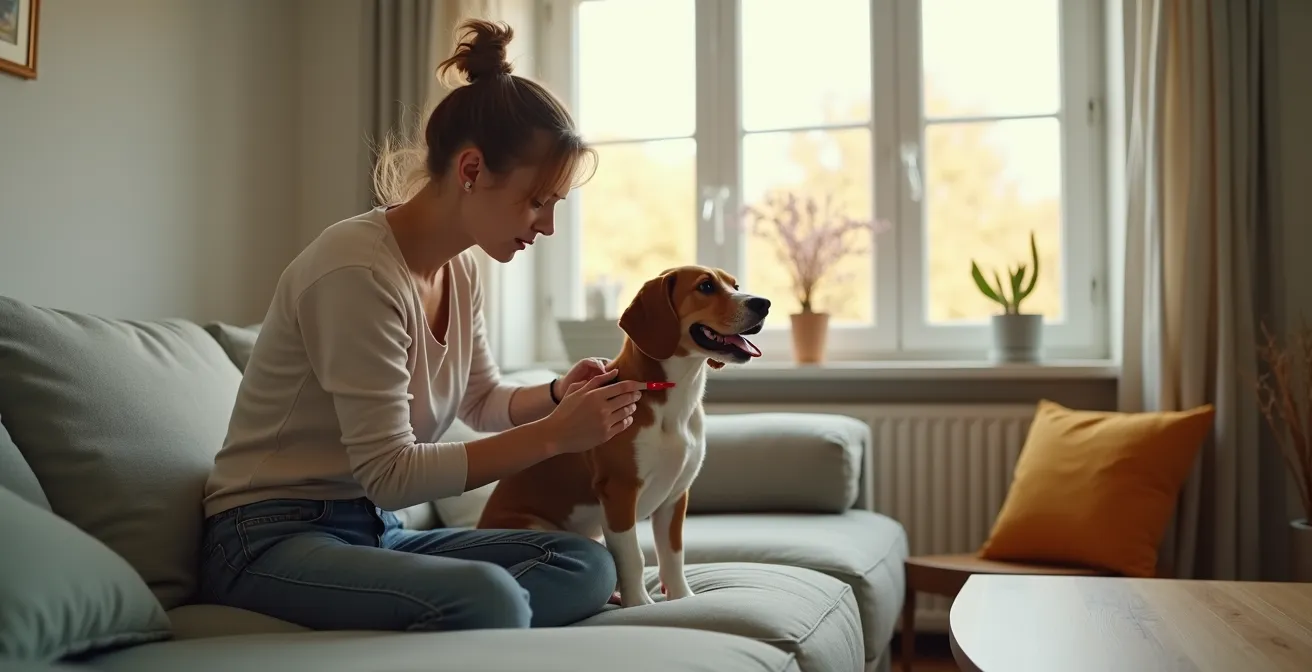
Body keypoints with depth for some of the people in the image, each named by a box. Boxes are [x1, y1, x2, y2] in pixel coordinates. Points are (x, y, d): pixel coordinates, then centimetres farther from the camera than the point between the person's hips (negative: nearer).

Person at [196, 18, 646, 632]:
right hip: (271, 541, -10)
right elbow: (391, 473, -21)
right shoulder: (358, 270, -21)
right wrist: (553, 435, -20)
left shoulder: (459, 270, 6)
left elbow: (482, 400, 20)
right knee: (487, 598, -36)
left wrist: (557, 397, -1)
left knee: (588, 563, -8)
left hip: (374, 533, 10)